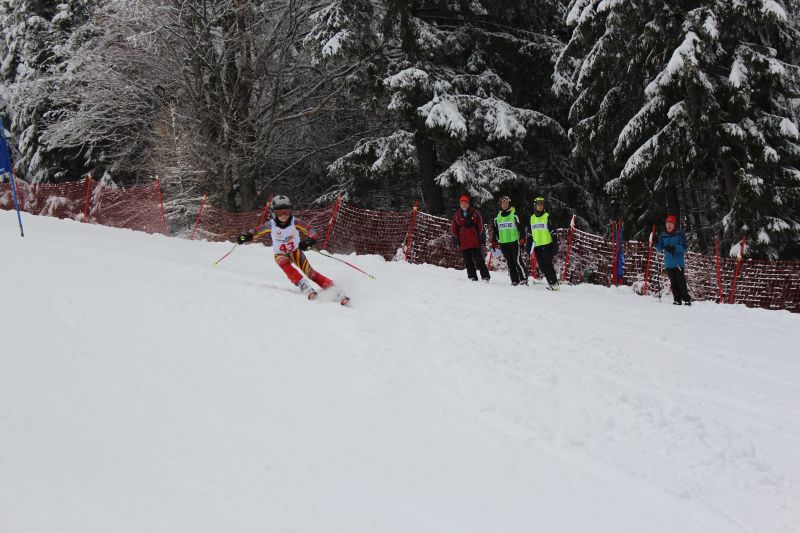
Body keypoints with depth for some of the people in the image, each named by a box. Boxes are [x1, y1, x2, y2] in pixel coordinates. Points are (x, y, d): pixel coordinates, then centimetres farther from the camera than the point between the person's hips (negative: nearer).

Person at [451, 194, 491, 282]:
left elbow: (480, 226, 6)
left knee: (479, 259, -5)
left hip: (474, 241, -2)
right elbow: (453, 229, 11)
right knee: (468, 261, 3)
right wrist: (455, 239, 3)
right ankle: (472, 277, 9)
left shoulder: (475, 214, 4)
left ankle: (485, 276, -4)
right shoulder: (456, 216, 8)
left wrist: (482, 237, 1)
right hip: (463, 242, 2)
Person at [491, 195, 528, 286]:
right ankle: (514, 281, 8)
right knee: (509, 263, 5)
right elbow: (494, 231, 21)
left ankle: (524, 279, -10)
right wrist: (494, 242, 17)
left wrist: (522, 240, -10)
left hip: (514, 242, -5)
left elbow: (521, 227, -3)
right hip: (503, 243, 5)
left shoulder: (514, 215, -1)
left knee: (518, 261, -13)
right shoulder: (497, 217, 14)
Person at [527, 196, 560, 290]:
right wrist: (529, 246, 15)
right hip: (537, 246, 5)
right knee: (542, 267, 1)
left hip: (547, 245, -5)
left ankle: (554, 283, -10)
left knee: (548, 264, -13)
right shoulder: (532, 218, 15)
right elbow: (529, 234, 20)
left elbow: (553, 232, -3)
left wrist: (555, 245, -9)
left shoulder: (547, 217, 0)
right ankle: (551, 282, 7)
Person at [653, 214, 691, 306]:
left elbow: (683, 247, -10)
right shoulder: (663, 236, 11)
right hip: (668, 264, 4)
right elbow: (660, 248, 10)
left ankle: (687, 299, -2)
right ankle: (677, 300, 9)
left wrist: (673, 248, -25)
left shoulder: (680, 234, -3)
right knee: (673, 283, 4)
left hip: (678, 263, -4)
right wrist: (656, 243, -10)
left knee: (681, 282, -8)